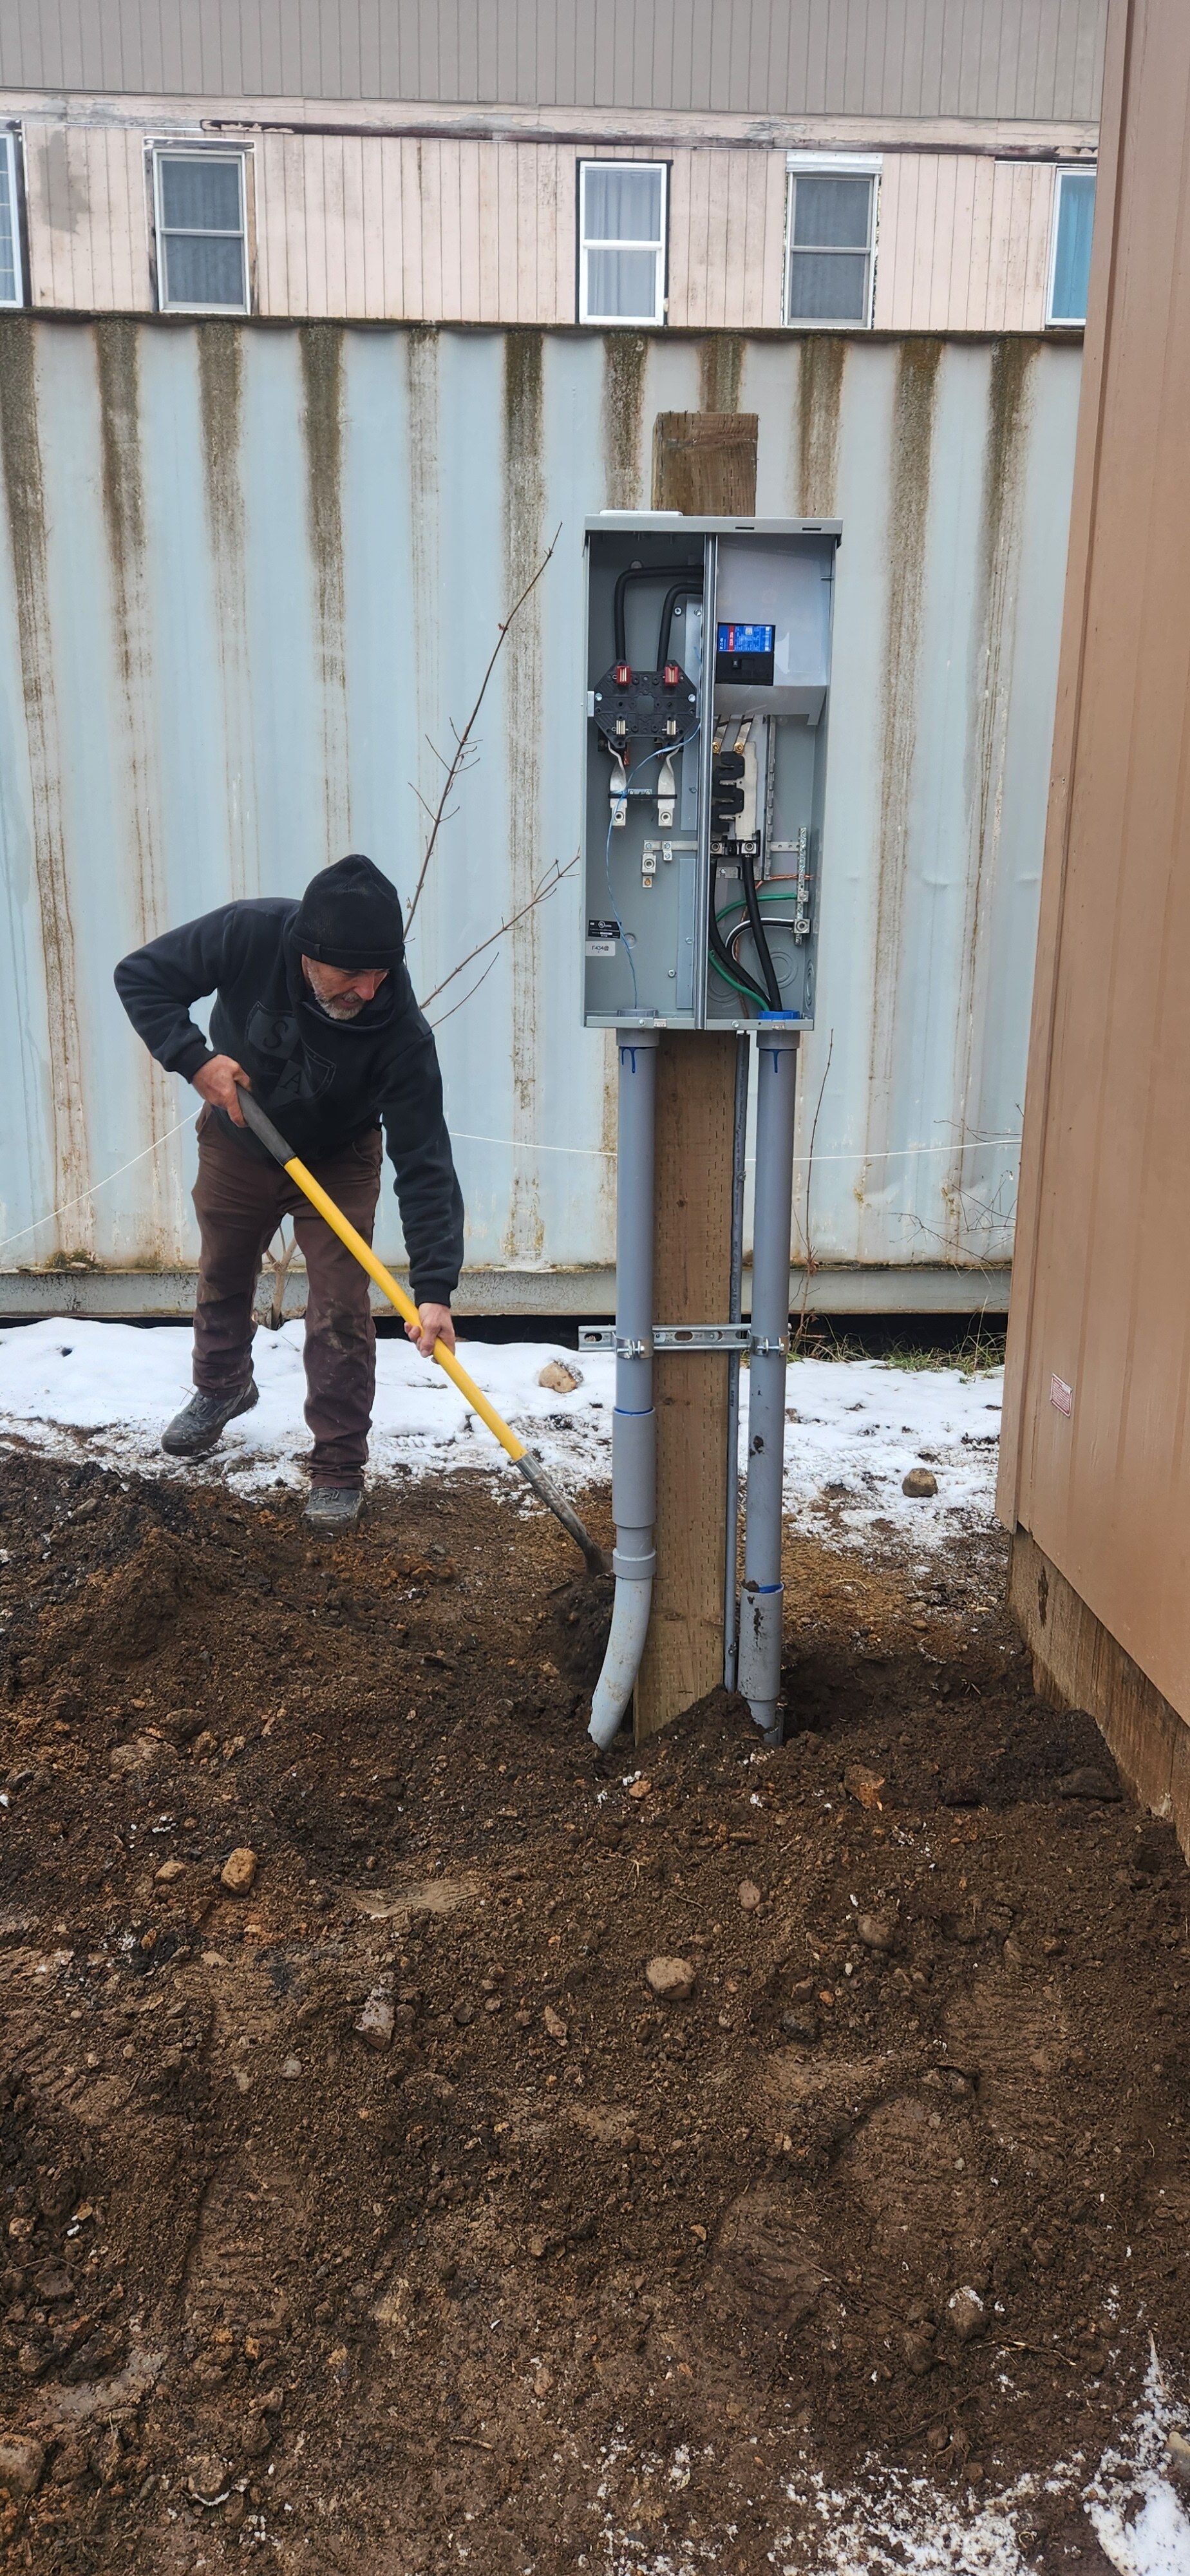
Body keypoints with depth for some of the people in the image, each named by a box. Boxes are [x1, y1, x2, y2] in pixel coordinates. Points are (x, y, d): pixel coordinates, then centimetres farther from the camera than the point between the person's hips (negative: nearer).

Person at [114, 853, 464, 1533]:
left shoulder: (401, 1032, -36)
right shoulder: (249, 933, -33)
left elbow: (426, 1164, -35)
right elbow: (141, 976, -18)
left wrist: (435, 1288, -41)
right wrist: (193, 1056, -33)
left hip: (337, 1164, -2)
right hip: (236, 1144, 3)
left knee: (341, 1311, -8)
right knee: (223, 1280, 21)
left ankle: (340, 1467, 10)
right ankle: (223, 1387, 51)